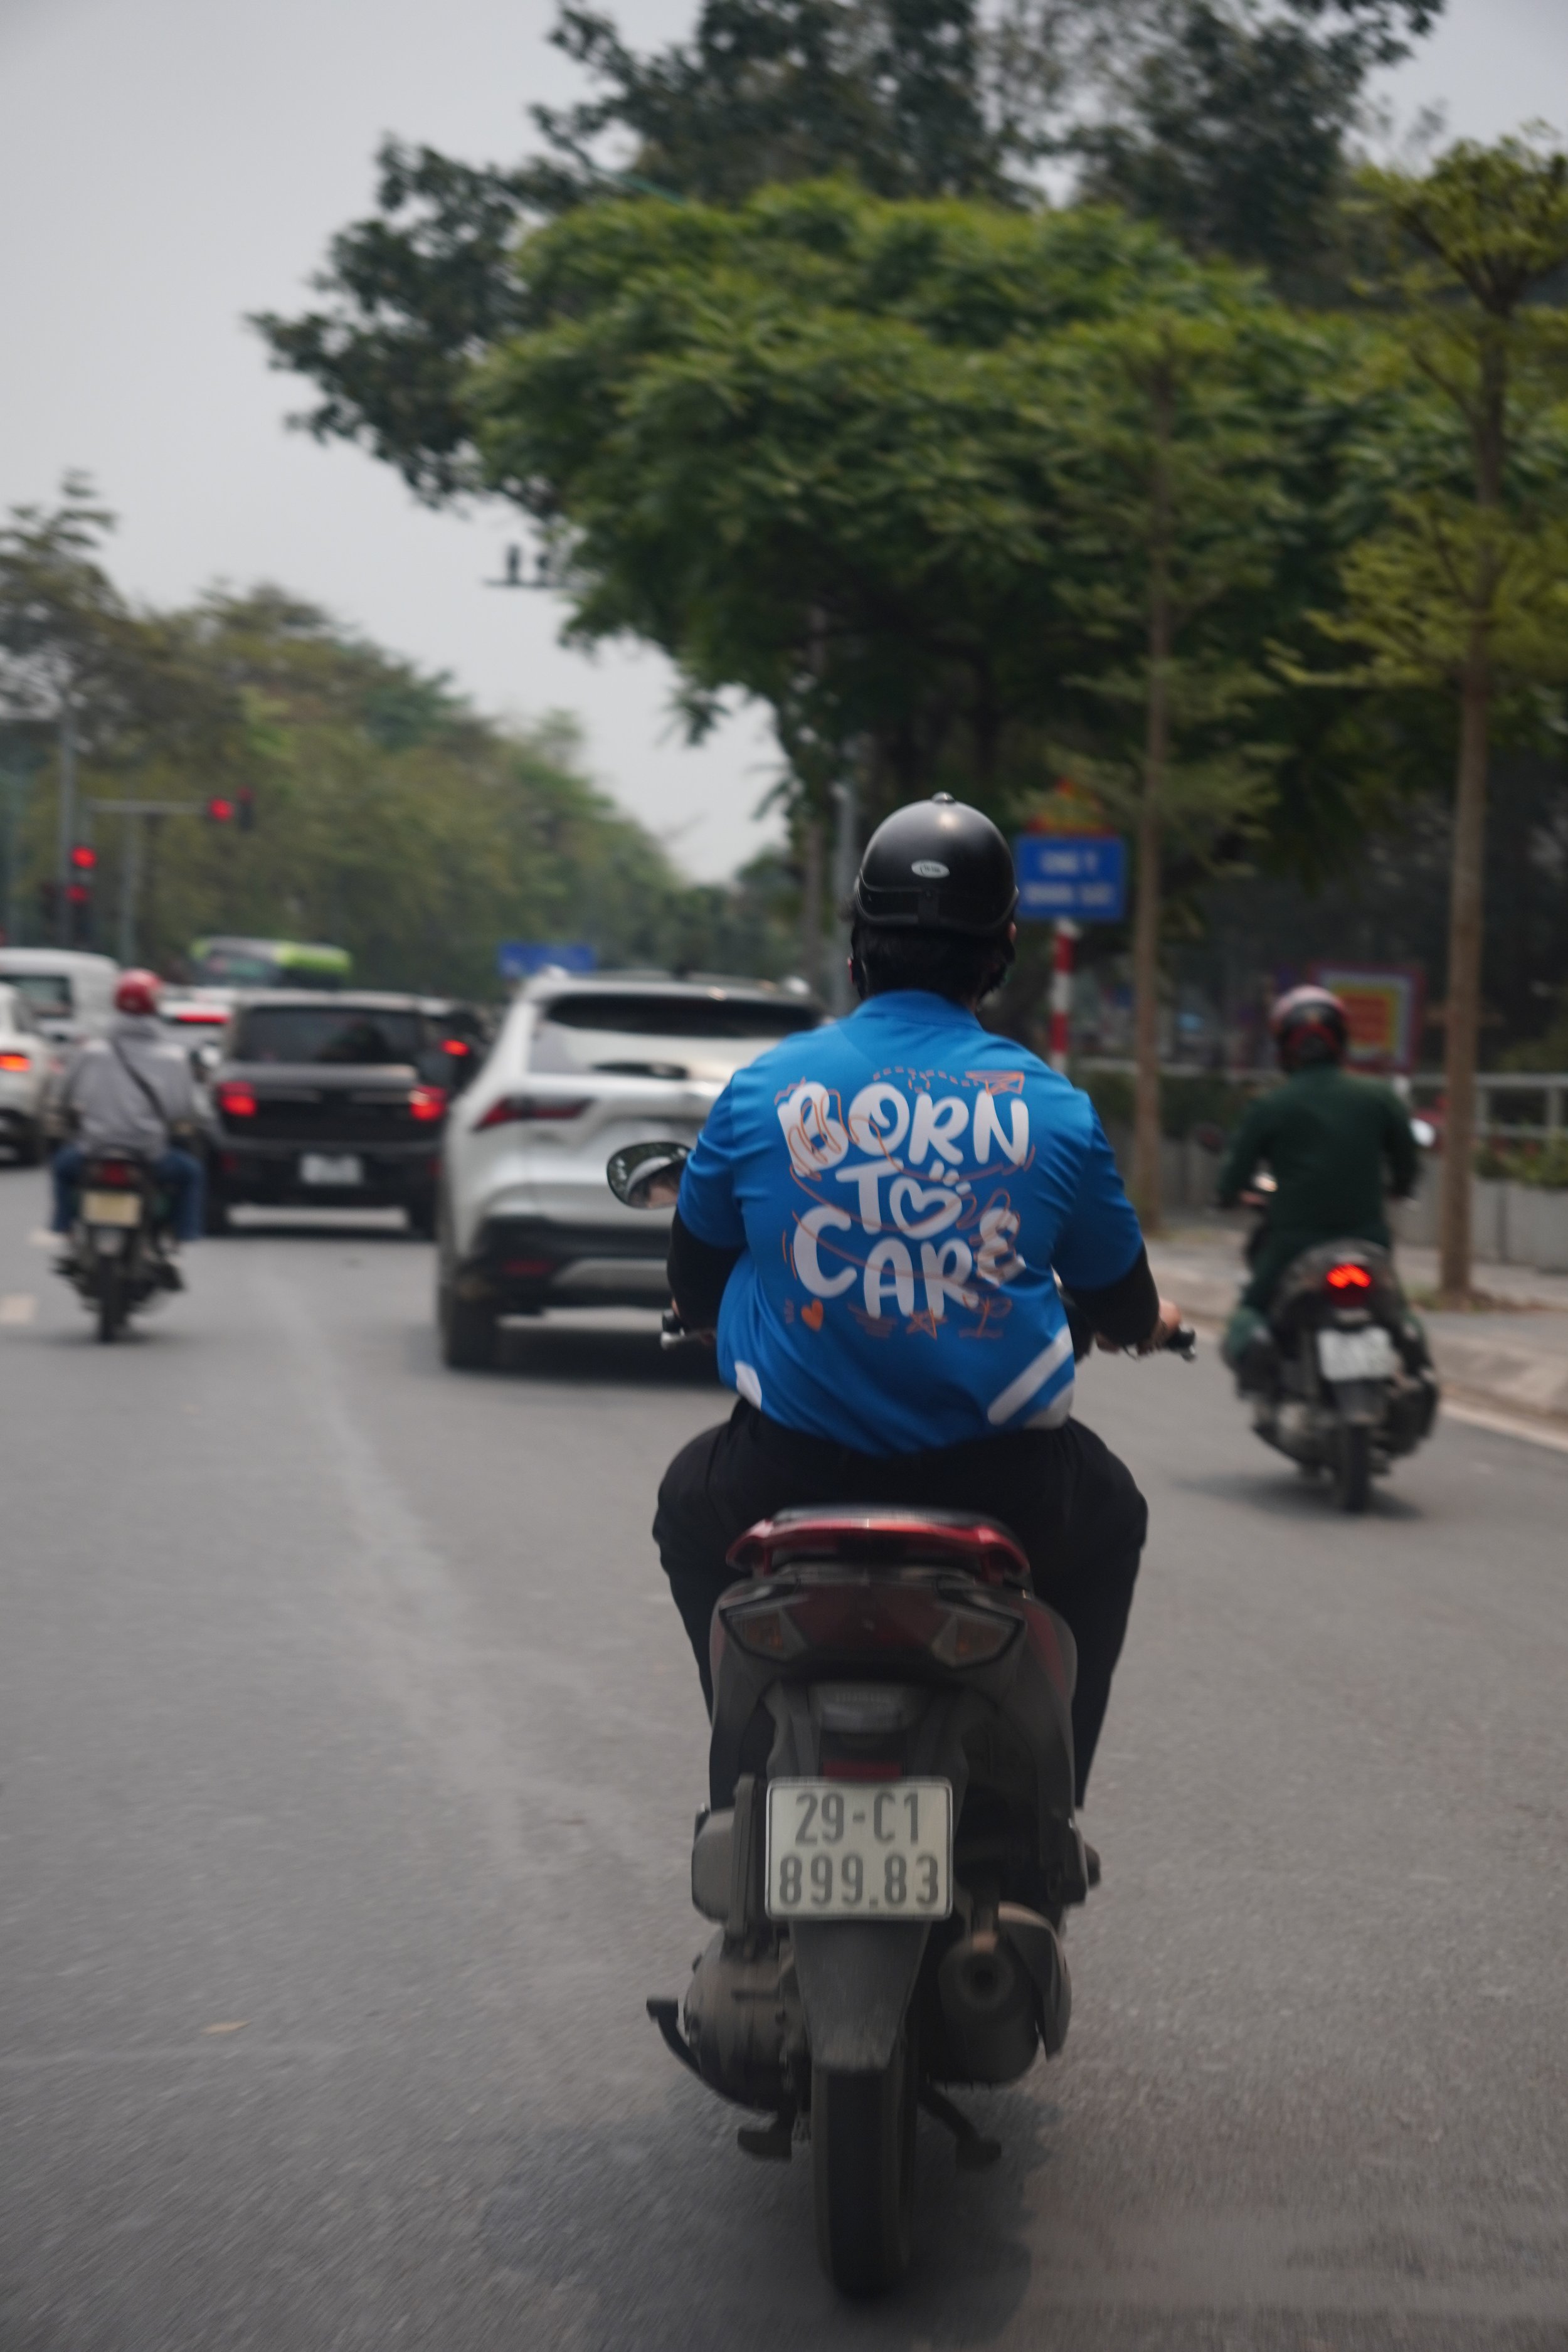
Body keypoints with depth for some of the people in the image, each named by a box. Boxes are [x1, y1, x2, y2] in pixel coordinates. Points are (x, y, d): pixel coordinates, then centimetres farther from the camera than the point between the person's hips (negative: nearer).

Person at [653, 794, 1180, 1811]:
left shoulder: (761, 1090, -1)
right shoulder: (1053, 1108, -2)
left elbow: (693, 1288, 12)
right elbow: (1128, 1312, 10)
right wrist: (1157, 1318, 35)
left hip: (793, 1468, 1)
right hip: (996, 1476, 0)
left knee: (692, 1502, 35)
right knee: (1109, 1517, 34)